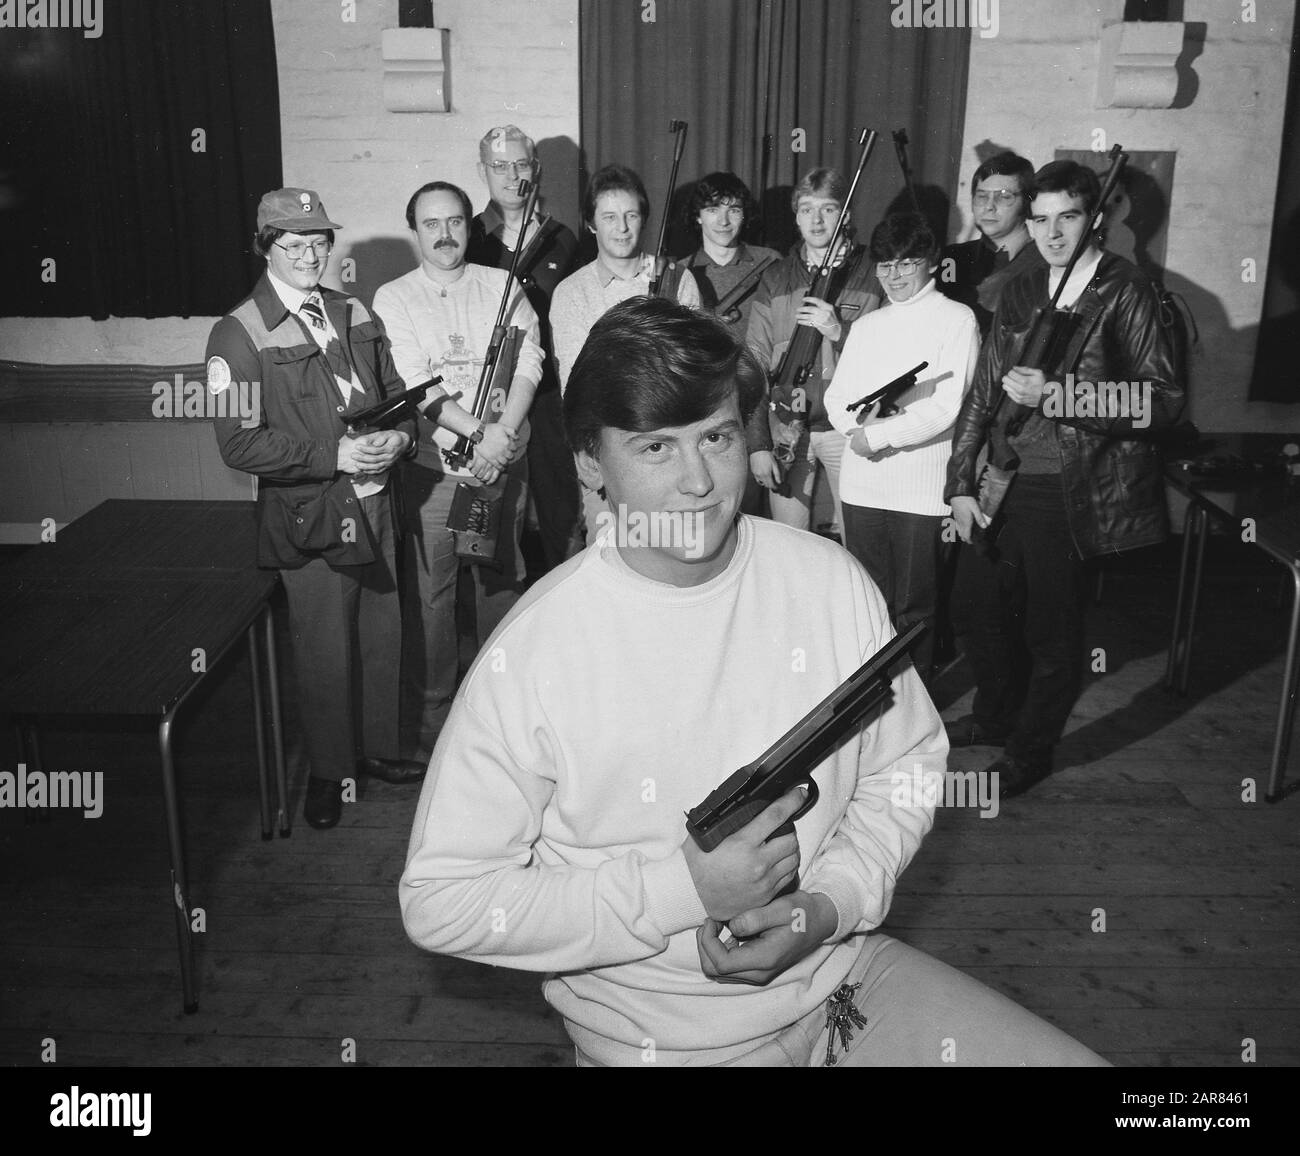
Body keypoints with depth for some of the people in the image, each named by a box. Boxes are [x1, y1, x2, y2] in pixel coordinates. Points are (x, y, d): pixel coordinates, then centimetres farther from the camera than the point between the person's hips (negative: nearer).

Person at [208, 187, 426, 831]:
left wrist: (400, 435, -6)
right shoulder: (240, 334, -10)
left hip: (374, 506, 6)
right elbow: (238, 444, -15)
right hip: (310, 518, -5)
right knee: (325, 653, 6)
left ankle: (379, 748, 35)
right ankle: (327, 770, 27)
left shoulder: (353, 315, 10)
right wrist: (334, 455, -21)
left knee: (382, 637, 15)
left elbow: (394, 390, 17)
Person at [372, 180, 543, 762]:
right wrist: (479, 432, -20)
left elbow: (528, 364, -4)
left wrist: (501, 435, -19)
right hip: (433, 467, -2)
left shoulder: (503, 287, 8)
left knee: (502, 581, 12)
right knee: (430, 591, 2)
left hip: (504, 464, 2)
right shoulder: (393, 298, 2)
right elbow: (414, 385, -10)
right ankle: (432, 719, 16)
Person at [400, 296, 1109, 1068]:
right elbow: (440, 901, -15)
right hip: (662, 1035, -2)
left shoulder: (829, 580, -7)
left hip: (843, 969, 3)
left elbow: (909, 766, 4)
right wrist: (681, 890, -20)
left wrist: (829, 904, -13)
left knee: (1076, 1056, -6)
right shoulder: (531, 653, -18)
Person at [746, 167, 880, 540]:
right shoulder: (775, 278, 7)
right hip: (785, 428, 2)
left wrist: (839, 331, -18)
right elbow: (755, 360, 2)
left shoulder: (873, 273, 1)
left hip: (848, 428, -1)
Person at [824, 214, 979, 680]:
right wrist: (857, 424, -9)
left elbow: (948, 408, -12)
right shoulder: (866, 325, 17)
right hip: (861, 484, 5)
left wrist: (878, 435, -12)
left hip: (922, 491, -5)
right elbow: (836, 396, 12)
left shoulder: (957, 320, -2)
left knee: (912, 610, 3)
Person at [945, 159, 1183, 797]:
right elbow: (982, 393, 11)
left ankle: (1030, 749, 29)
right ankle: (995, 714, 41)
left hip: (1076, 490, -5)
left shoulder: (1126, 290, -6)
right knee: (974, 607, 14)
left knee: (1051, 629, 6)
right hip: (1004, 481, 6)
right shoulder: (1019, 293, 11)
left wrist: (1058, 394, -23)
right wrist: (960, 485, 5)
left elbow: (1163, 401, -13)